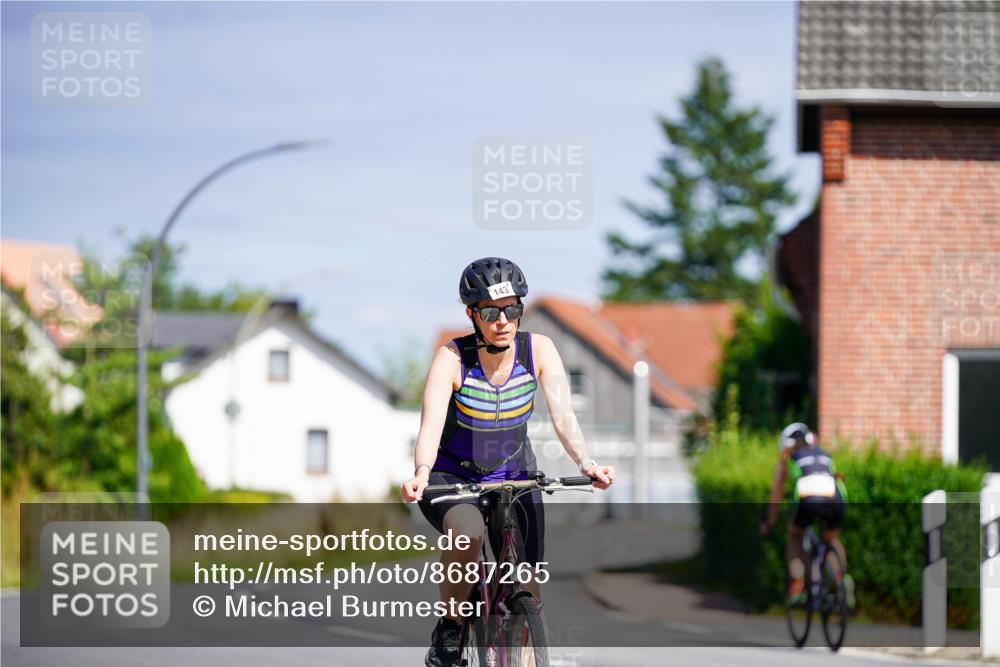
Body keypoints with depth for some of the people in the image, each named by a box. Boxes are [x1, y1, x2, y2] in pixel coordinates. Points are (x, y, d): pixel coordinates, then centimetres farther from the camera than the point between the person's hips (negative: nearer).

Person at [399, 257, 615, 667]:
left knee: (526, 595, -8)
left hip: (513, 476, 3)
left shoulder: (538, 350, -15)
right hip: (451, 477, -3)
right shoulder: (452, 358, -22)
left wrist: (586, 463, -42)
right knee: (468, 533, -36)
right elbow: (431, 424, -33)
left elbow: (562, 414, -23)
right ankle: (447, 632, -15)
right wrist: (421, 474, -52)